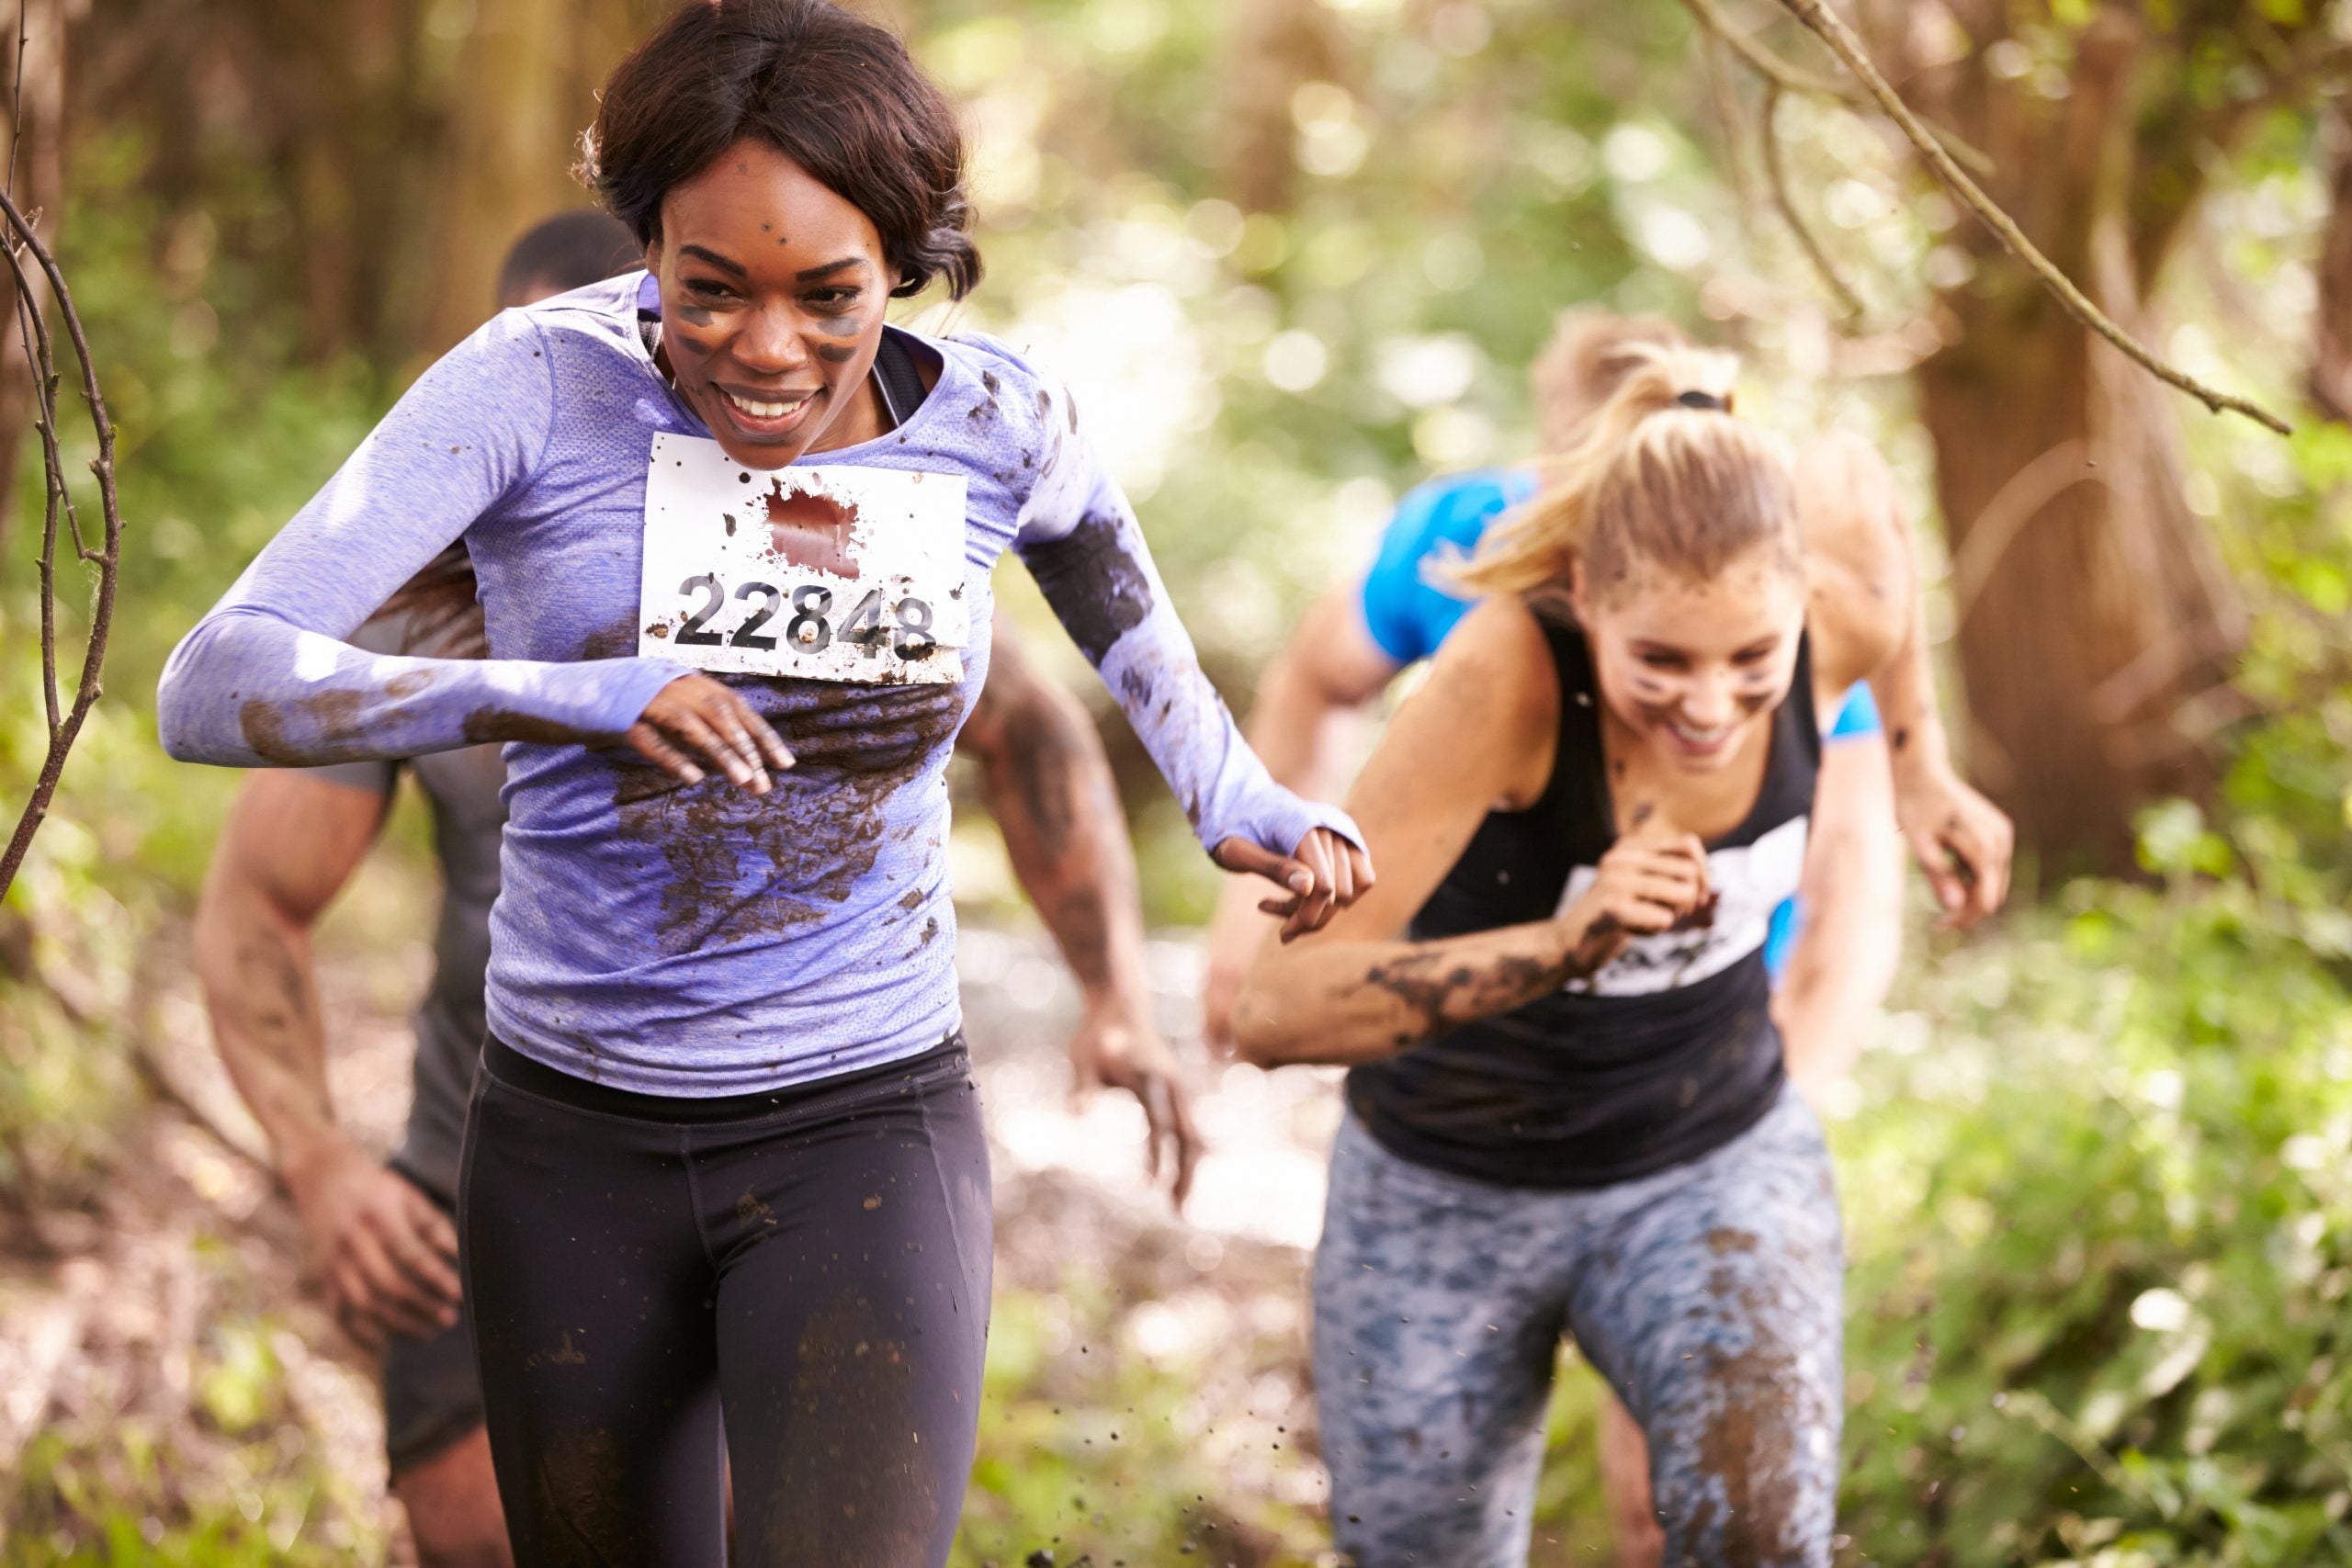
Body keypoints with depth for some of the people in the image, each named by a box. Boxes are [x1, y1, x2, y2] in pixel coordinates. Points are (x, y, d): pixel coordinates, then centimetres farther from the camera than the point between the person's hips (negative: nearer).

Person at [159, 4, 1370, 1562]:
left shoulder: (994, 421, -7)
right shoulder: (539, 386, -14)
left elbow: (1108, 573, 20)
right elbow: (213, 687, -25)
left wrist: (1241, 807, 9)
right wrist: (554, 699, -40)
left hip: (866, 1138, 0)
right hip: (571, 1144, 1)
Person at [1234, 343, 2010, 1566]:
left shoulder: (1845, 613, -23)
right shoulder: (1509, 673, -34)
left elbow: (1849, 476, 4)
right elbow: (1274, 1010, -38)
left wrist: (1924, 771, 13)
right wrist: (1561, 944, -50)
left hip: (1718, 1161, 2)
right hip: (1448, 1193, -2)